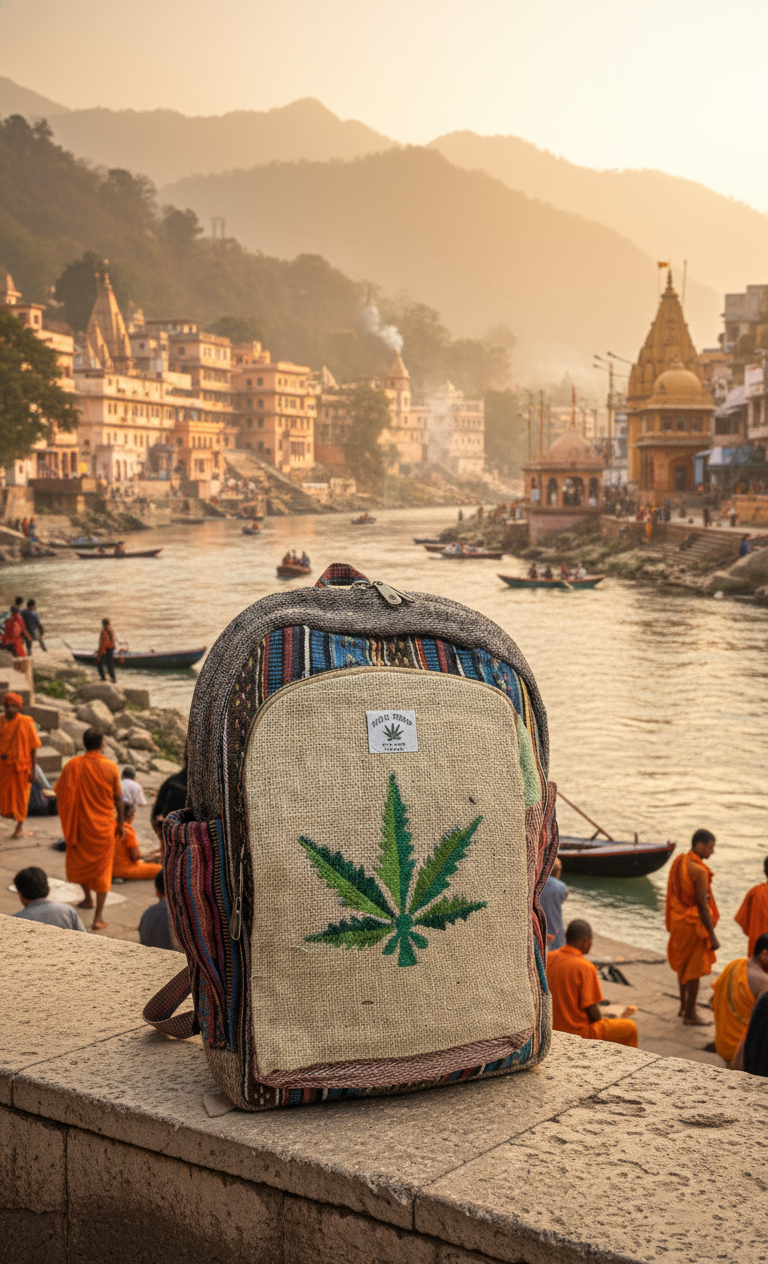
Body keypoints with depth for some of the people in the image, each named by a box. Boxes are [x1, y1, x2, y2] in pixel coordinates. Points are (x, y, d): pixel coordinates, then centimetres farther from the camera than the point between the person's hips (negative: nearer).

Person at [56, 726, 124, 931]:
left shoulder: (73, 765, -10)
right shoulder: (110, 767, -12)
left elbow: (59, 792, -3)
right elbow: (118, 799, -5)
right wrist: (120, 822, 10)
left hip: (80, 823, 1)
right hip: (103, 825, -1)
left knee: (79, 862, 25)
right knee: (102, 868, 6)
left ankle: (88, 898, 44)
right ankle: (98, 917, 3)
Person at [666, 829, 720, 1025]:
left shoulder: (679, 861, 1)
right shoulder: (699, 871, -25)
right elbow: (703, 906, -24)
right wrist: (712, 935, -18)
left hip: (679, 919, 9)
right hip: (693, 923, -8)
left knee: (683, 964, 22)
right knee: (694, 969, 4)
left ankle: (684, 1006, 36)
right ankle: (690, 1015, 12)